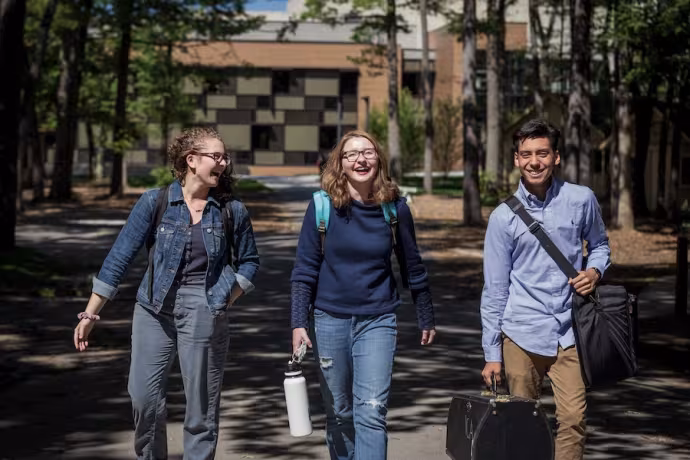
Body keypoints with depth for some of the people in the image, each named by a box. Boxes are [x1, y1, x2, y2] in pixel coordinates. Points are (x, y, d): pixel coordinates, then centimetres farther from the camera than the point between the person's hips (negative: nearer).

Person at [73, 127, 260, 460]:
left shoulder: (231, 210, 1)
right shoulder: (156, 202, -2)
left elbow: (249, 261, 14)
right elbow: (120, 256, -1)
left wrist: (227, 300, -1)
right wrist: (91, 313, -3)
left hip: (204, 312, 0)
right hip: (155, 309, 0)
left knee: (202, 407, 2)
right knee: (144, 396, -3)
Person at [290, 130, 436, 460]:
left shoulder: (395, 207, -3)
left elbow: (412, 266, 7)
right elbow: (305, 270, -3)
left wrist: (426, 319, 14)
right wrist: (299, 323, -11)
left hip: (378, 321, -1)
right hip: (331, 319, 1)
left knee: (371, 411, -11)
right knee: (339, 413, 12)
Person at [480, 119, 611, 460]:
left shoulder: (582, 200, 3)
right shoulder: (503, 217, 0)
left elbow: (599, 245, 21)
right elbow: (495, 291, 3)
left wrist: (595, 270, -4)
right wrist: (492, 354, 1)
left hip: (569, 332, 1)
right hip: (521, 333, -1)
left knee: (573, 419, -9)